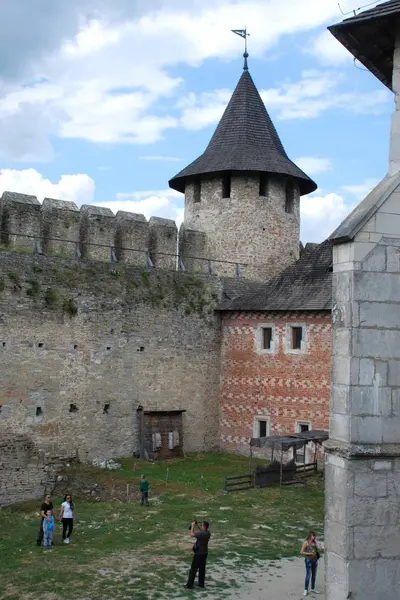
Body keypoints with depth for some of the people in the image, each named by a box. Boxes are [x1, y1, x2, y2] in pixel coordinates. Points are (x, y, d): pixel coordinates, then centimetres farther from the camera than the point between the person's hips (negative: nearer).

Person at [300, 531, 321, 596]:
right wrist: (309, 553, -17)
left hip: (315, 560, 6)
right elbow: (301, 552, -12)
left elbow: (319, 549, -2)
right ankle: (306, 590, 3)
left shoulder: (314, 542, 7)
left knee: (314, 575, 13)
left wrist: (316, 542, -5)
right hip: (308, 560, -6)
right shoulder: (306, 542, -10)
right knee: (308, 575, -5)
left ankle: (313, 589, 25)